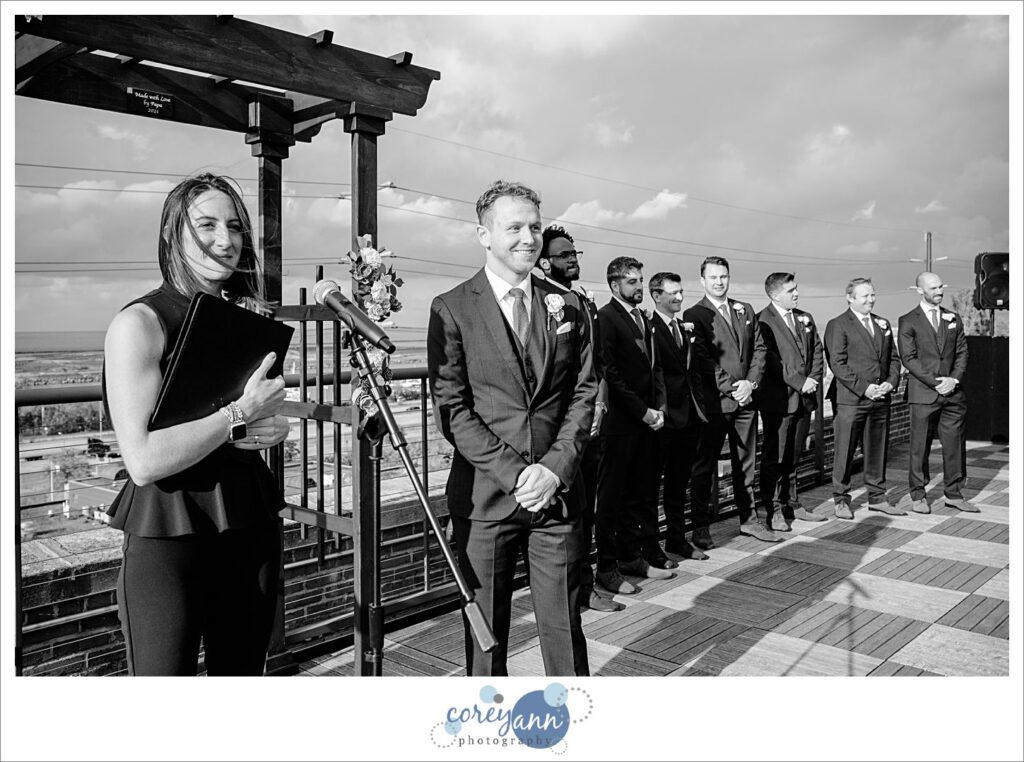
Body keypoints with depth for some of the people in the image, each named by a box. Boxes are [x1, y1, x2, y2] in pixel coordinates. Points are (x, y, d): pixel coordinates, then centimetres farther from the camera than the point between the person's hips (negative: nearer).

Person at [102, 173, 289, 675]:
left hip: (252, 529, 6)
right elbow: (144, 460, -19)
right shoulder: (139, 323, -11)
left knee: (244, 671, 17)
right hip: (169, 538, -6)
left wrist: (274, 428, -1)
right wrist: (239, 413, -17)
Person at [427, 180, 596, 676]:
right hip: (485, 496, -2)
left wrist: (555, 468, -7)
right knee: (485, 629, 10)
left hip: (557, 490, 2)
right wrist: (514, 471, -14)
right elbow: (450, 408, -7)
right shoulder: (452, 310, -1)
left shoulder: (568, 308, 9)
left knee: (564, 625, 10)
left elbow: (583, 395, 7)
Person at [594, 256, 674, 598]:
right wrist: (643, 411, -13)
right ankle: (607, 568, 8)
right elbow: (610, 373, -15)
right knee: (611, 496, 0)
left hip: (646, 420, 8)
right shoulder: (606, 317, -9)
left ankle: (631, 556, 24)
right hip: (619, 422, -8)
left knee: (640, 492, 13)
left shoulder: (644, 319, 17)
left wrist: (659, 406, 4)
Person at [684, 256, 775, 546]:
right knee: (705, 466, 1)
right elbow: (702, 359, -11)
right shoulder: (694, 315, -4)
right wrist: (729, 387, -14)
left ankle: (749, 519, 23)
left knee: (746, 462, 12)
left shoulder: (746, 311, 14)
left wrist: (750, 382, -4)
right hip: (713, 401, -5)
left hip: (745, 399, 5)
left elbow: (758, 348, 10)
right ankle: (701, 527, 9)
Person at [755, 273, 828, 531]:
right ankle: (774, 510, 7)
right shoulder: (763, 321, -9)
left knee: (793, 456, 14)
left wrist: (813, 379, -1)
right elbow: (770, 359, -15)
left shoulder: (805, 318, 16)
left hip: (804, 398, 7)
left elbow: (817, 351, 15)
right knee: (774, 457, 0)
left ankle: (792, 504, 24)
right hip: (778, 399, -7)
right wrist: (799, 382, -15)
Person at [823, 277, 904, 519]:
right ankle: (841, 501, 11)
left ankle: (877, 498, 23)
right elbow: (838, 364, -12)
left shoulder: (883, 324, 16)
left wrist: (891, 382, -1)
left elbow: (893, 358, 17)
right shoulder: (837, 325, -5)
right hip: (850, 399, -6)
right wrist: (864, 387, -16)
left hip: (880, 399, 6)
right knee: (844, 453, 0)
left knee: (877, 451, 12)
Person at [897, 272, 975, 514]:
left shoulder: (953, 319, 13)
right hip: (923, 394, -4)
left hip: (953, 393, 4)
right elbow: (909, 358, -7)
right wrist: (934, 382, -13)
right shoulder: (908, 321, -1)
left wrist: (954, 379, -5)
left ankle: (953, 494, 19)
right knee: (920, 447, 1)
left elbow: (962, 352, 11)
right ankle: (917, 496, 11)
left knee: (954, 445, 7)